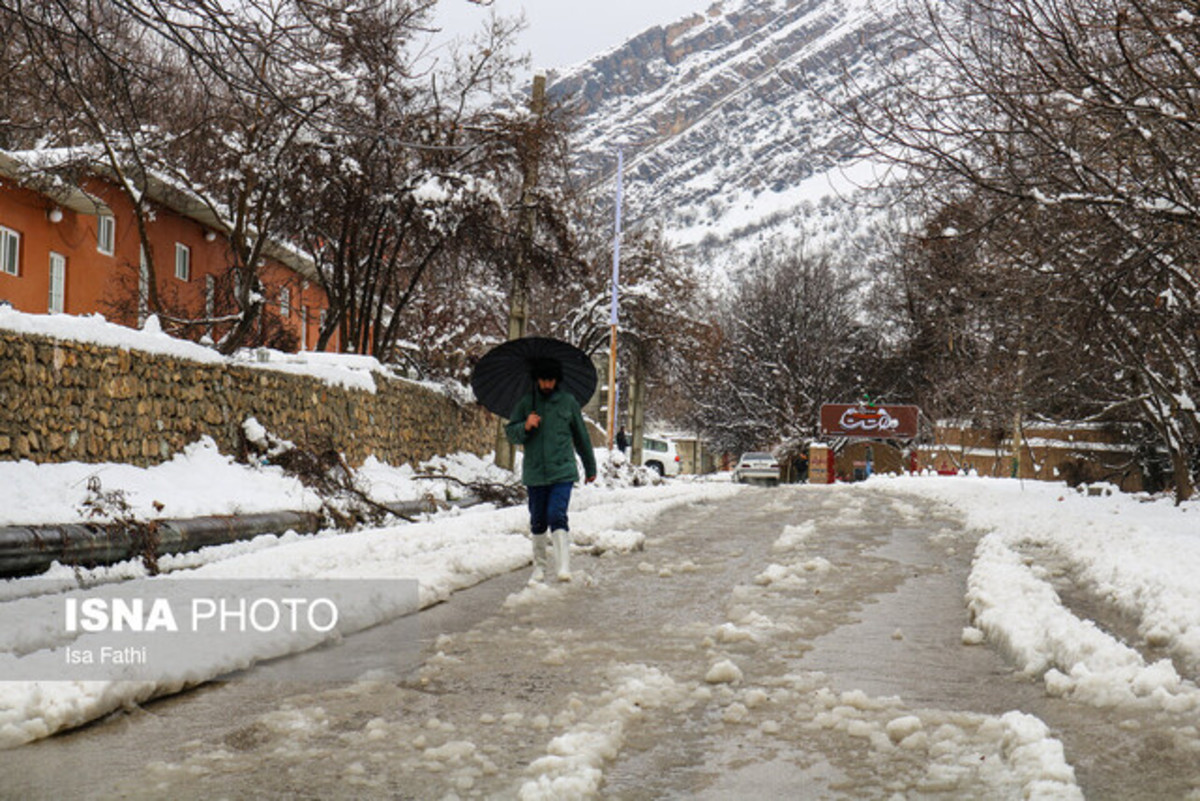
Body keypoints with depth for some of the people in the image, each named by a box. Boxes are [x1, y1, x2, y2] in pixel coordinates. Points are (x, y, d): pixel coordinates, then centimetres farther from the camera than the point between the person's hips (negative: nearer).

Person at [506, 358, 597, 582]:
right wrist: (525, 427, -17)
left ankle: (563, 567, -19)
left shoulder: (568, 402, 5)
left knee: (557, 516, -16)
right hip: (534, 473, 2)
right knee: (538, 522, 9)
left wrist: (590, 467, 21)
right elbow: (510, 433, 5)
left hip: (562, 472, -2)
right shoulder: (525, 403, 5)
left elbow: (581, 436, 14)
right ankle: (539, 567, 23)